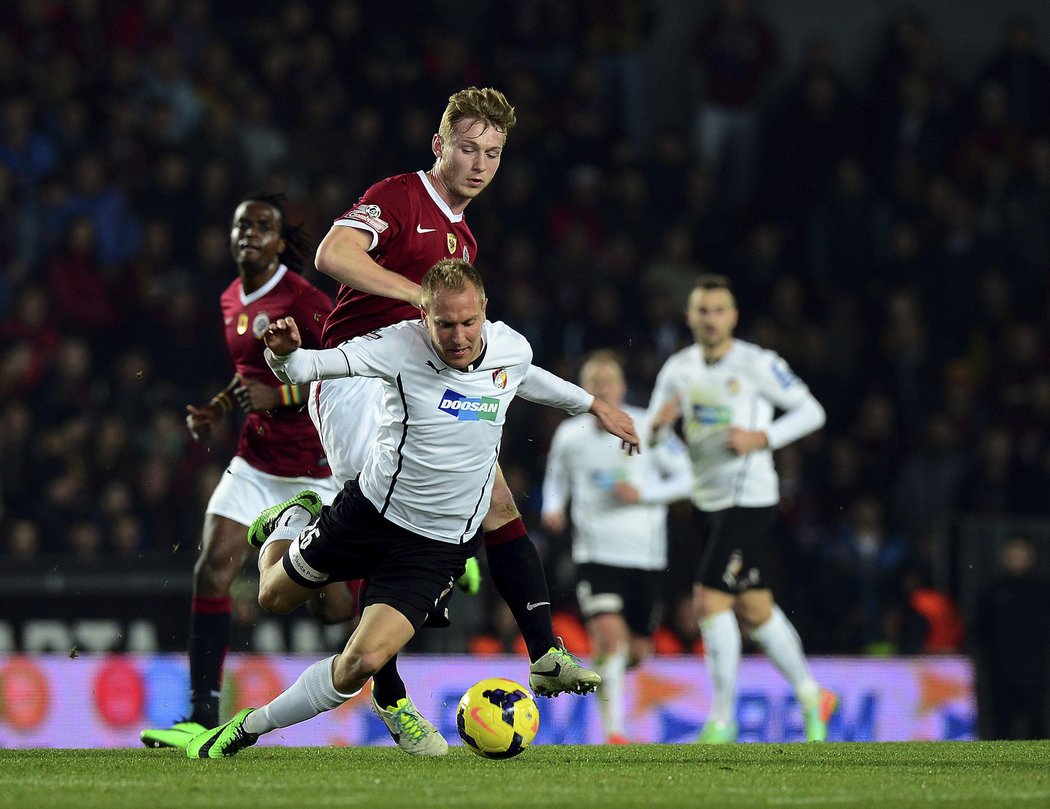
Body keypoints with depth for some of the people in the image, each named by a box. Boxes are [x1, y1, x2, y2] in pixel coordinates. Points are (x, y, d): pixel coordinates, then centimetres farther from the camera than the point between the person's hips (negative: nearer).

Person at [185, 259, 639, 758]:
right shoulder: (401, 347, -21)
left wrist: (593, 405, 28)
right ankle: (291, 522, 55)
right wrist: (285, 352, -51)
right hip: (368, 511, -1)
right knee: (275, 597, 22)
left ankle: (252, 726, 3)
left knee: (363, 662, -16)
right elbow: (310, 366, -27)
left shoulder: (513, 349, -9)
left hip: (440, 544, 1)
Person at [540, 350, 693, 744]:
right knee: (609, 635, -22)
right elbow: (556, 477, 19)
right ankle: (612, 730, -16)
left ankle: (605, 675, 46)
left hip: (645, 554, 1)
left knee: (636, 650, 9)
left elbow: (685, 478, 1)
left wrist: (643, 494, -14)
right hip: (595, 552, -1)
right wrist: (552, 507, -1)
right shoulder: (569, 435, 1)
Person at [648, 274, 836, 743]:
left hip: (749, 498, -6)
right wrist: (658, 423, -15)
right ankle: (810, 695, 31)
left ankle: (722, 720, -7)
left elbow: (811, 411, -5)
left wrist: (762, 438, -18)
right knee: (755, 611, 14)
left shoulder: (757, 364, -10)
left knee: (710, 600, -15)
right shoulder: (678, 369, 7)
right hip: (707, 501, 6)